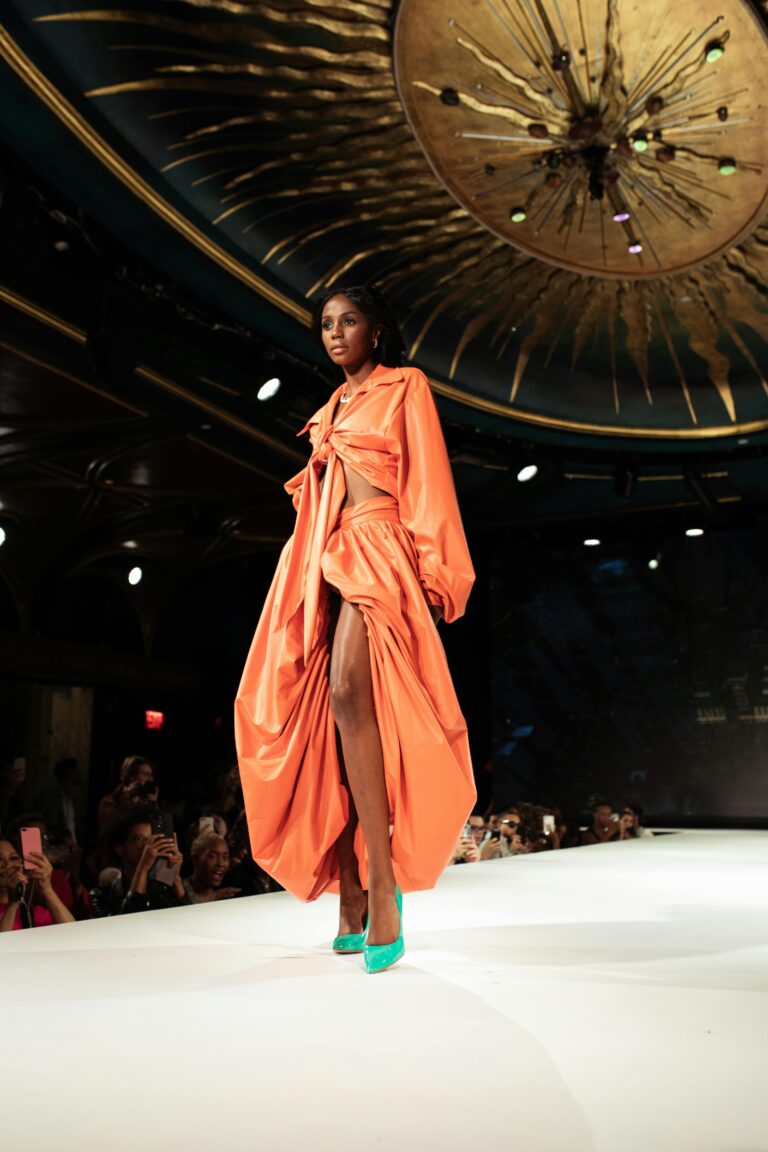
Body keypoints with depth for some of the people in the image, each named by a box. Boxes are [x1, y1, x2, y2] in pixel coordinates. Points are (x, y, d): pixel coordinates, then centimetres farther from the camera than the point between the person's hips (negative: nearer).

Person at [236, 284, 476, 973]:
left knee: (349, 692, -28)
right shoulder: (331, 409, 27)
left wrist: (436, 570, -10)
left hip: (378, 548, -6)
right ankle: (350, 894, 0)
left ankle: (382, 881, -25)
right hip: (322, 557, 6)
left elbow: (428, 478, 1)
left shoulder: (406, 387, 10)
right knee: (325, 711, -3)